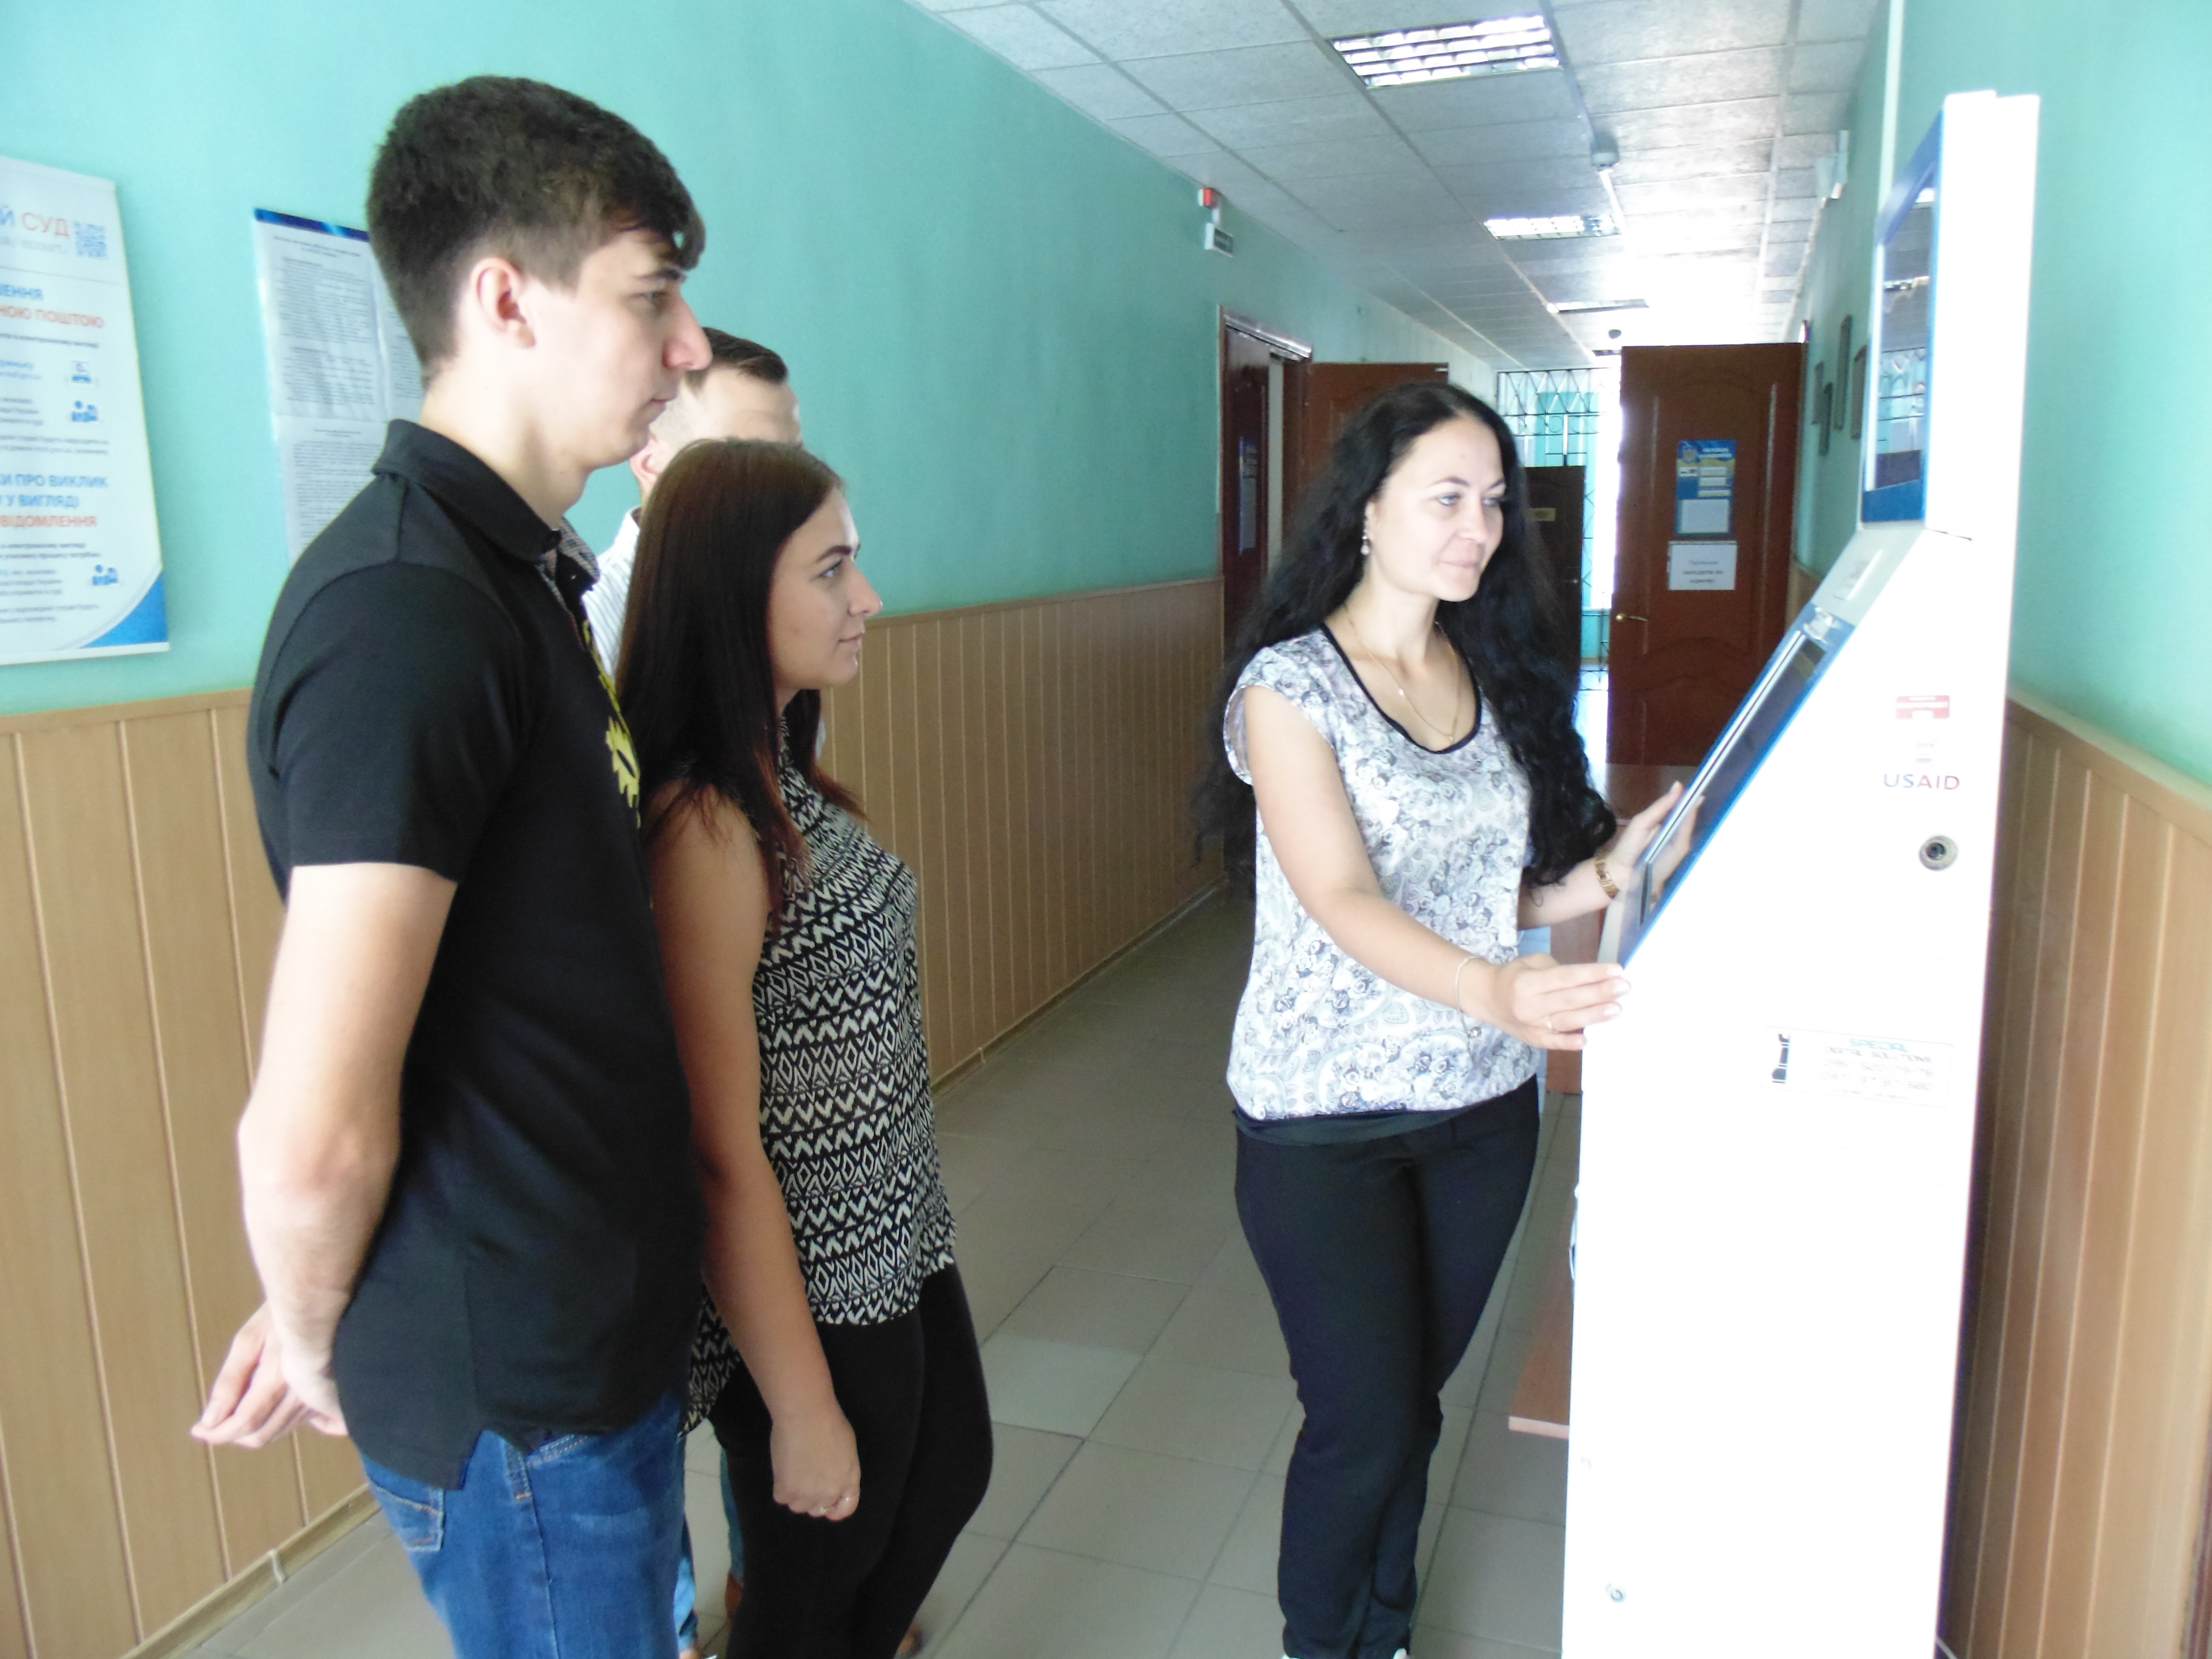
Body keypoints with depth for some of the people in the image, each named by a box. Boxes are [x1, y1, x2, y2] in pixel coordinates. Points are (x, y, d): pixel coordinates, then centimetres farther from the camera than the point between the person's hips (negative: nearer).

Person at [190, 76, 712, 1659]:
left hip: (609, 1322, 8)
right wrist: (321, 1339, -7)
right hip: (520, 1398, -8)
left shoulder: (513, 573, 6)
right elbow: (313, 1137, -28)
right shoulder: (403, 611, -25)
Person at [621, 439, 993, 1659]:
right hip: (807, 1296, -9)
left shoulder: (784, 780, 1)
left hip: (893, 1244, 9)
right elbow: (721, 1157, -26)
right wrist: (802, 1409, -19)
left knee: (948, 1477, 29)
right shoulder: (705, 829, -28)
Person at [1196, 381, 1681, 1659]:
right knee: (1363, 1423, 3)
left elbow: (1512, 893, 10)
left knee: (1413, 1403, 18)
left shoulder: (1497, 678, 6)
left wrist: (1612, 868, -10)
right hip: (1325, 1121, -5)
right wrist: (1492, 992, -41)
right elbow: (1342, 901, -25)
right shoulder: (1290, 683, -12)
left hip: (1483, 1107, 5)